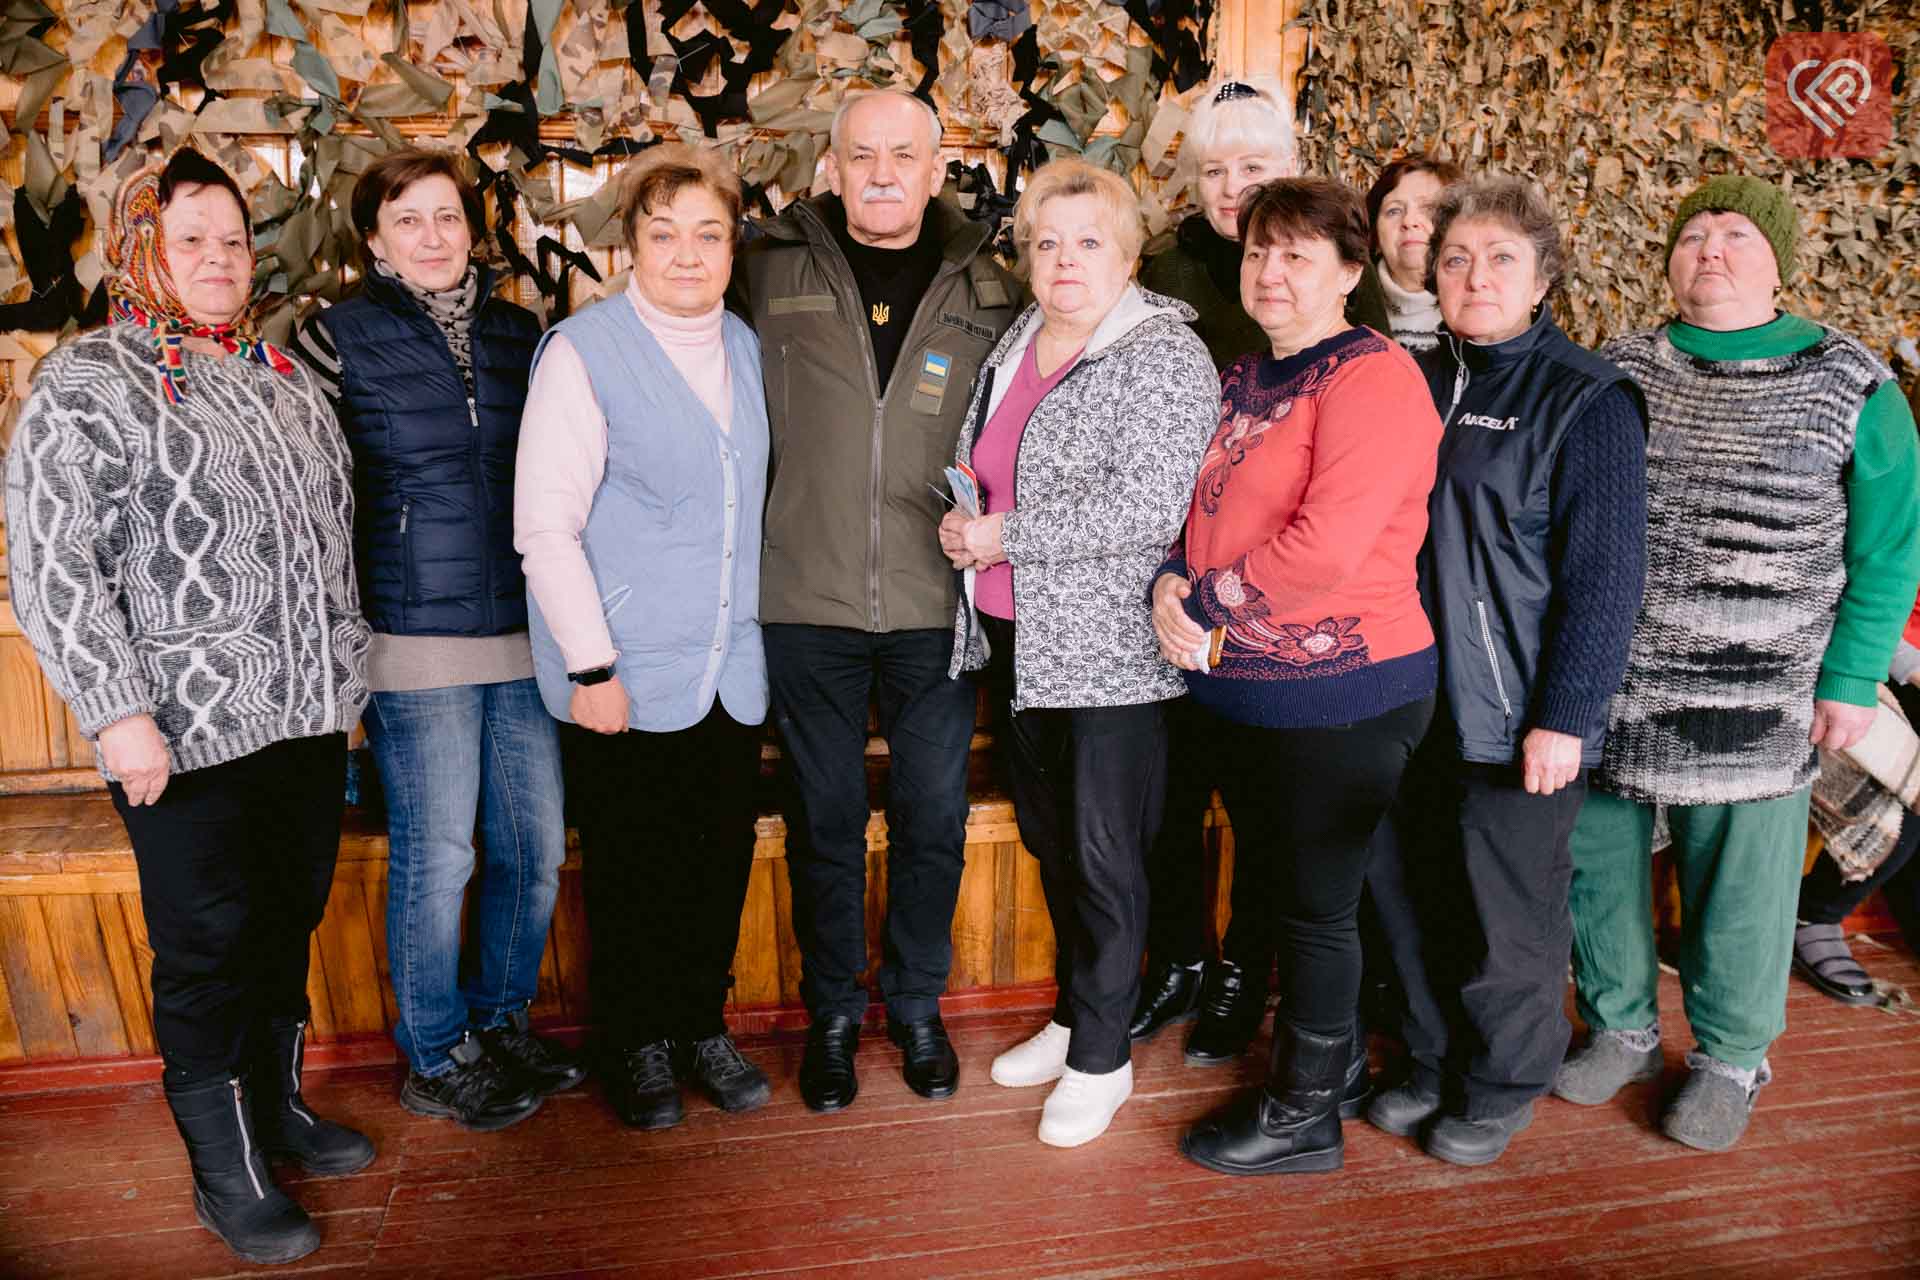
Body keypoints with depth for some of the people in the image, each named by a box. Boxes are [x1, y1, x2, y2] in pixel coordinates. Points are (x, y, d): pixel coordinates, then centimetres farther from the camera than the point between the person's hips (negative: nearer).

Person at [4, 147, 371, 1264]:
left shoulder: (285, 375, 13)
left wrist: (348, 674, 18)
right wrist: (119, 712, -16)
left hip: (308, 715, 6)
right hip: (187, 736, -6)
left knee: (290, 923, 17)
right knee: (208, 949, 5)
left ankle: (279, 1105, 36)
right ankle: (227, 1169, 21)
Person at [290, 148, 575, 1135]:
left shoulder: (520, 334, 12)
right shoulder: (338, 338, 0)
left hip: (523, 635, 4)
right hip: (413, 641, -4)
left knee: (536, 846, 9)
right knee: (437, 855, 3)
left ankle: (501, 1022, 31)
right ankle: (435, 1060, 23)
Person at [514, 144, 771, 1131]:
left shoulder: (747, 347, 9)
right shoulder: (583, 351, -9)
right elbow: (545, 525, -12)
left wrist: (762, 625, 12)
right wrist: (592, 666, -15)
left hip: (731, 667, 5)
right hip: (628, 672, -5)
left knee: (722, 855, 12)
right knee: (631, 865, 8)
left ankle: (703, 1024, 32)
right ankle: (638, 1043, 29)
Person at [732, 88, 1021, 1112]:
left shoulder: (986, 294, 4)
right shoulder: (772, 272, 0)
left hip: (936, 604, 1)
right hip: (809, 602, -1)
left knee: (933, 817, 10)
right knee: (824, 819, 10)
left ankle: (917, 1005, 32)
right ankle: (832, 1013, 30)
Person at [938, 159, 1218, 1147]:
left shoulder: (1163, 355, -11)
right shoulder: (1013, 349, 12)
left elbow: (1146, 505, -22)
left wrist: (1005, 536, -18)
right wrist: (964, 518, 4)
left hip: (1111, 650, -7)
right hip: (1020, 642, 8)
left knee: (1104, 853, 2)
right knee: (1047, 835, 17)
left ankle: (1101, 1056, 19)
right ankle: (1074, 1016, 35)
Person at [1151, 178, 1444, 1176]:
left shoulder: (1371, 377, -15)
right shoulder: (1241, 381, 12)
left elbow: (1325, 548, -25)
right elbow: (1204, 513, 16)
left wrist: (1202, 601, -14)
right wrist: (1172, 582, -6)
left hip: (1339, 694, -8)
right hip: (1238, 687, 8)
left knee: (1316, 906, 6)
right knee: (1276, 888, 20)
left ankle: (1303, 1116, 24)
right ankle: (1321, 1051, 41)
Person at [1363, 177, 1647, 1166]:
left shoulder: (1586, 398, -8)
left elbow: (1604, 571, -12)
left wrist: (1564, 716, -15)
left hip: (1516, 713, -5)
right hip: (1409, 703, 5)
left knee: (1506, 912, 9)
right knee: (1407, 892, 14)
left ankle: (1504, 1084, 32)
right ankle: (1434, 1063, 36)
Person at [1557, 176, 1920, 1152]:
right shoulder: (1616, 371, 7)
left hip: (1753, 701, -2)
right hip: (1603, 686, 3)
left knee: (1738, 886, 7)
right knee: (1599, 862, 11)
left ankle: (1730, 1059, 30)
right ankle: (1620, 1030, 33)